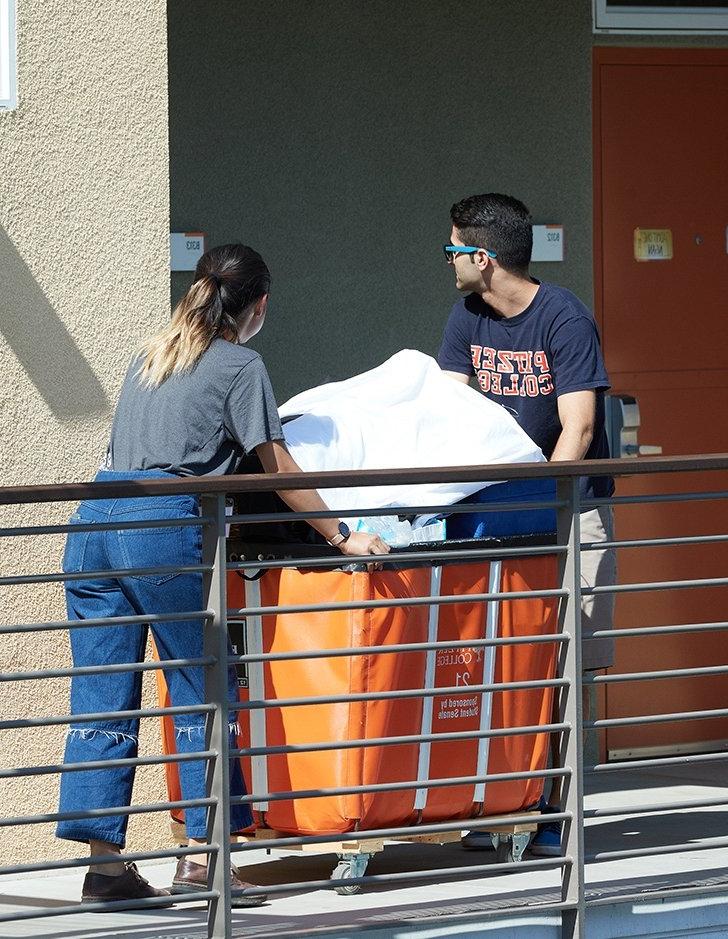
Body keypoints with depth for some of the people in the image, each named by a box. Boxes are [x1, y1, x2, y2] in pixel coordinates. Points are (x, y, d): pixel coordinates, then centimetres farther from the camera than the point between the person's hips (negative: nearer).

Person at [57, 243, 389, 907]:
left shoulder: (152, 355, 25)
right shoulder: (240, 365, 4)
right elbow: (280, 471, 4)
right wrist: (340, 536, 11)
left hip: (95, 521, 7)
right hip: (164, 528, -7)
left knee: (101, 700, 5)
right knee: (204, 694, 2)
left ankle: (104, 864, 4)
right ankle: (200, 858, 2)